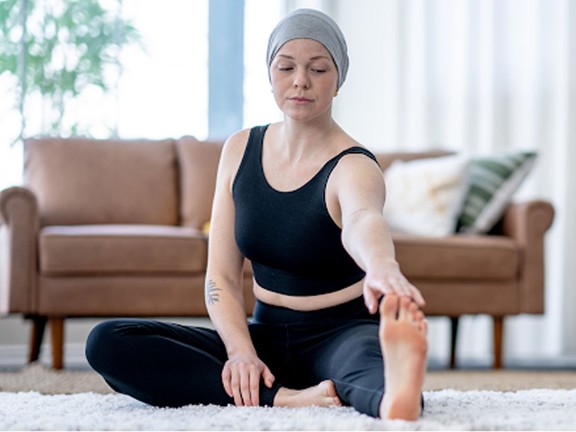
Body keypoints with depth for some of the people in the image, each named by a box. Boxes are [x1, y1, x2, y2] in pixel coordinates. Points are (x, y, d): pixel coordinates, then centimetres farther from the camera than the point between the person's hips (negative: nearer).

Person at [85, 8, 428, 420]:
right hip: (267, 336, 6)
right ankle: (284, 398, -36)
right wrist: (241, 351, -19)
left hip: (341, 335, -5)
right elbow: (222, 275, 1)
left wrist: (382, 267, -65)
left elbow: (362, 220, -40)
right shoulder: (241, 150, 4)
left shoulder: (352, 167, -13)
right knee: (107, 342, -18)